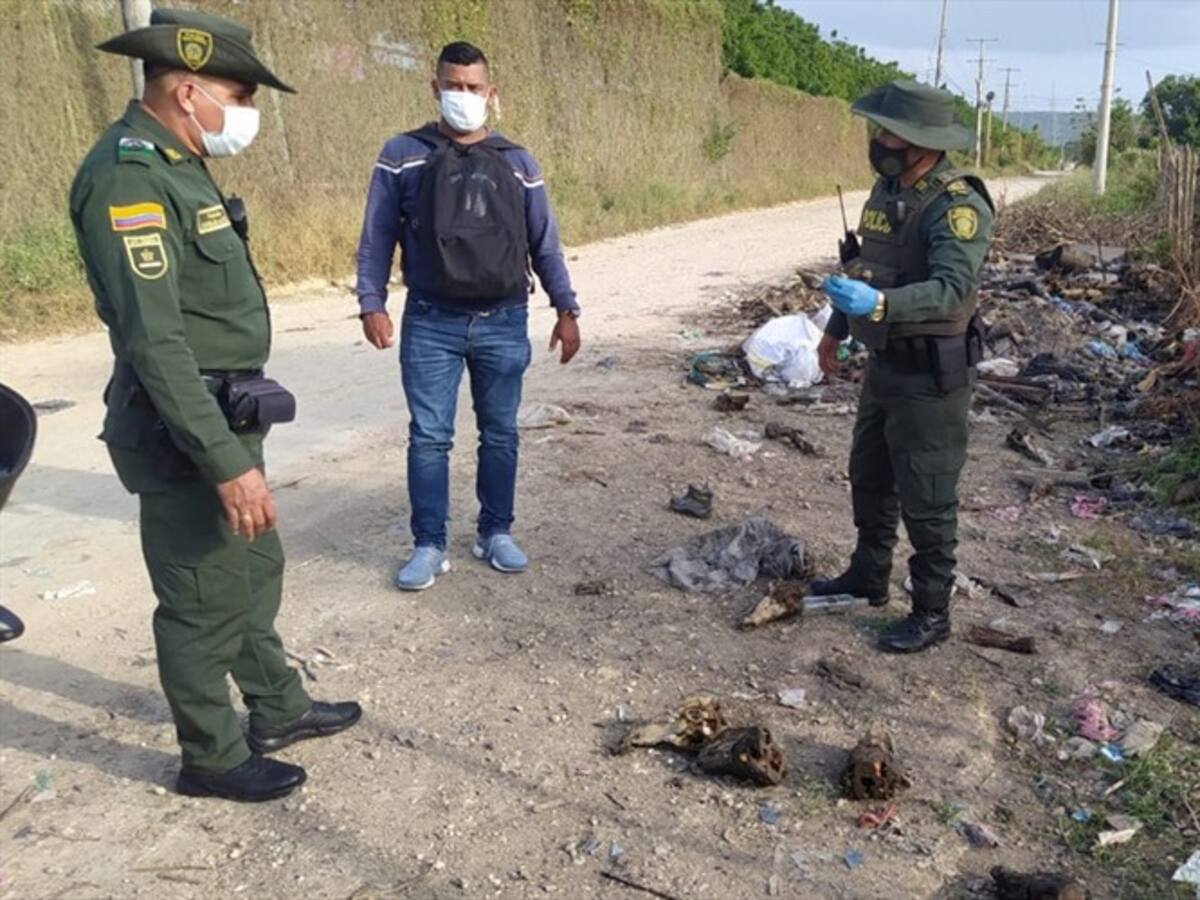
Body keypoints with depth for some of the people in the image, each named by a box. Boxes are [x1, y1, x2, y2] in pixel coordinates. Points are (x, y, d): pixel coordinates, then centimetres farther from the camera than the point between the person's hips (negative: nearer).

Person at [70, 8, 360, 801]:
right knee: (204, 602, 5)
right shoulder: (128, 176, -20)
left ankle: (278, 710, 39)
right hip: (187, 433, -10)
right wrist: (227, 462, -29)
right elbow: (154, 339, -27)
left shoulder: (175, 165, 11)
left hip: (223, 416, 10)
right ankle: (213, 759, 23)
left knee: (255, 571, 21)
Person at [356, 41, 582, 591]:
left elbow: (544, 244, 10)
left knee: (499, 434, 9)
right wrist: (371, 303, -7)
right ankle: (429, 545, 12)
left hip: (503, 323, 2)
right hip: (431, 323, -1)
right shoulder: (403, 155, 3)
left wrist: (566, 308, 5)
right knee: (429, 437, 0)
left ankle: (495, 534, 23)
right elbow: (377, 238, 3)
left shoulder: (516, 163, 8)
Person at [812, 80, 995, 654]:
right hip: (884, 362, 9)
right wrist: (836, 329, 24)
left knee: (926, 498, 1)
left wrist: (879, 304, -48)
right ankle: (868, 575, 39)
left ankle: (932, 613, 15)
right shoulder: (886, 189, 7)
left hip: (931, 374, -9)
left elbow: (951, 290, -34)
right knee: (869, 477, 20)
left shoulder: (958, 206, -21)